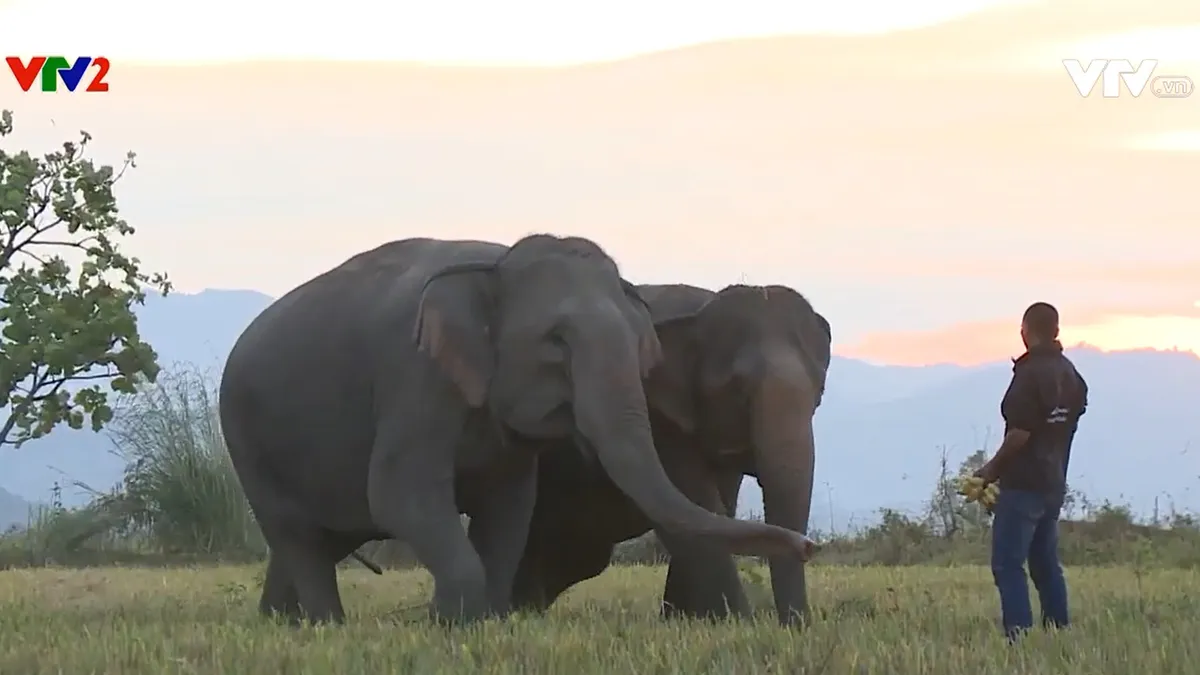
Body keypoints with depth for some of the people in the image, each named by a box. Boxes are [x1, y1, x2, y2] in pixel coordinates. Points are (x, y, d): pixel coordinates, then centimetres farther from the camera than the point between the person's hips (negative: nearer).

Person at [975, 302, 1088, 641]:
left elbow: (1020, 432, -19)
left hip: (1023, 484, -8)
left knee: (1008, 565, -7)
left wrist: (992, 469, -5)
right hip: (1054, 483, 8)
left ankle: (1020, 635, -15)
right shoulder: (1070, 374, 9)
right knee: (1046, 563, 15)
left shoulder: (1030, 374, -16)